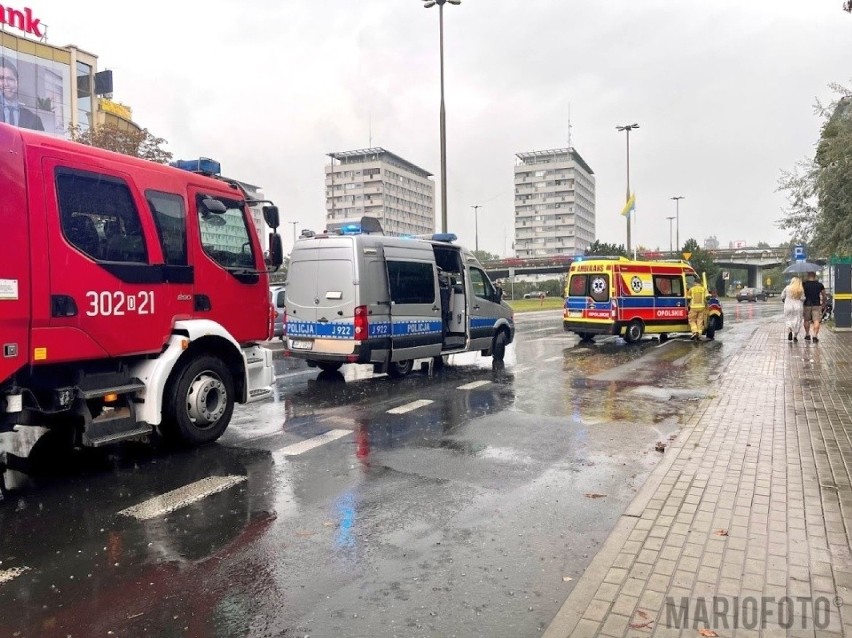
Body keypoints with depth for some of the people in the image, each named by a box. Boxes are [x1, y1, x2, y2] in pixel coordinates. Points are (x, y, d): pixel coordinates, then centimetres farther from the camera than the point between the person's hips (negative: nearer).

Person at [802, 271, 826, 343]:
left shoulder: (804, 284, -3)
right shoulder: (820, 284, 3)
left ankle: (807, 335, 23)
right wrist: (823, 303, 25)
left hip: (807, 304, 0)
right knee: (816, 321, -3)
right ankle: (815, 336, -12)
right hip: (816, 305, 0)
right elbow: (824, 295, 11)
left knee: (806, 320, 14)